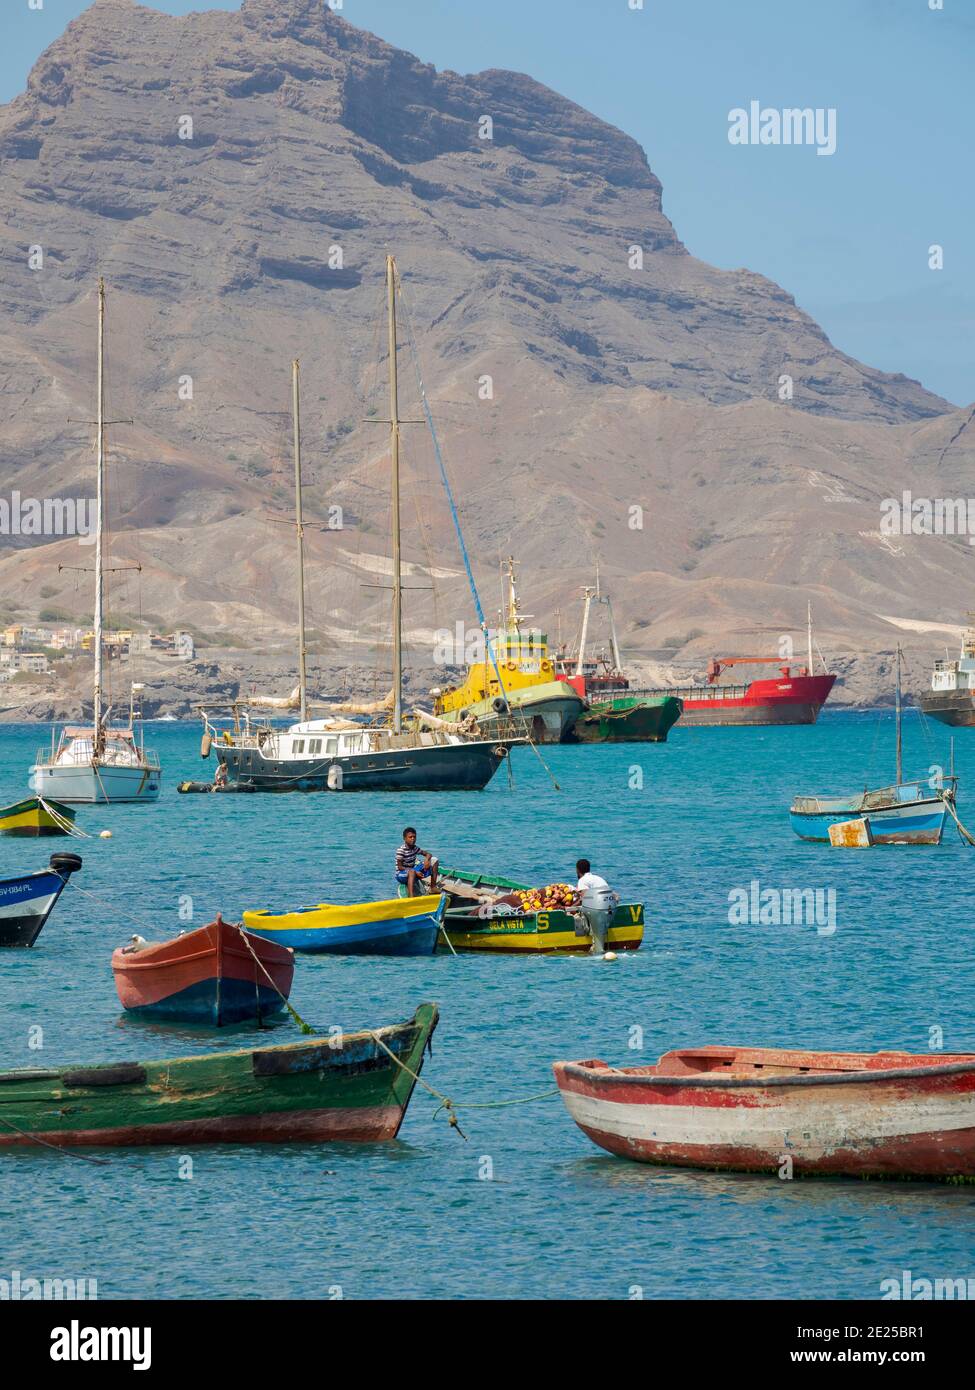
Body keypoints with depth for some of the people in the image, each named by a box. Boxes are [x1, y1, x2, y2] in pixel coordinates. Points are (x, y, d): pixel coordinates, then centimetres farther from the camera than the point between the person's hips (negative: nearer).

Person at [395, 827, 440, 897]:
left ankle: (433, 887, 3)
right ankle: (411, 896, -59)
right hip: (401, 874, -8)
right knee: (412, 872, -45)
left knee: (434, 861, 4)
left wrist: (427, 859, -14)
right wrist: (415, 872, -25)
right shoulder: (401, 850, -18)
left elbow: (428, 854, 12)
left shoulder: (415, 848, 4)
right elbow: (400, 867, -20)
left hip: (412, 870, 8)